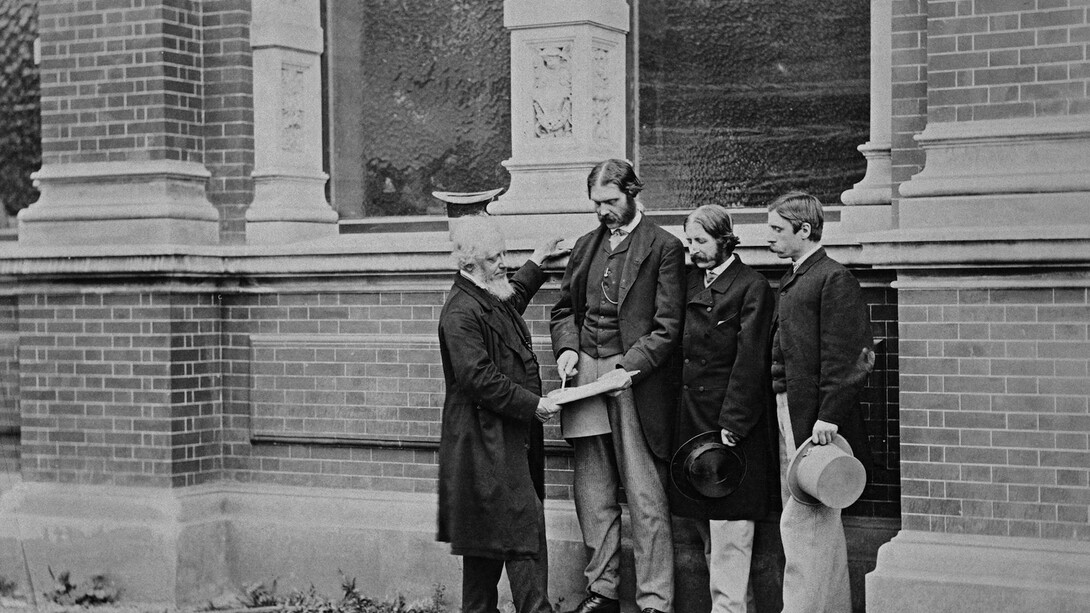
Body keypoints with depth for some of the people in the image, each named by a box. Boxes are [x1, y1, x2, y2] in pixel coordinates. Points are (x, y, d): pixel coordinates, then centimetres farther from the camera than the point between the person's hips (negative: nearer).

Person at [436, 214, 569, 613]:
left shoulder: (494, 299, 14)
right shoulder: (460, 312, -18)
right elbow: (478, 378, -24)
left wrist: (536, 264, 42)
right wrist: (532, 404, -21)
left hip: (508, 435, 10)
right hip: (485, 437, -10)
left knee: (488, 533, 13)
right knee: (523, 526, -12)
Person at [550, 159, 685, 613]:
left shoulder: (664, 248, -3)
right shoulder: (586, 245, 16)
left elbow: (667, 326, -7)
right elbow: (564, 308, 21)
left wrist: (628, 367, -17)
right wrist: (567, 347, 1)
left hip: (634, 375, -6)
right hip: (585, 371, 6)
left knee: (645, 498, -4)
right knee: (592, 495, 9)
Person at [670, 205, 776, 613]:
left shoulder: (752, 288, -8)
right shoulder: (691, 284, 13)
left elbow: (749, 361, -13)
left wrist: (731, 424, -17)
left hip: (734, 423, -7)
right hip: (692, 418, 7)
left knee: (729, 528, -4)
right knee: (707, 526, 11)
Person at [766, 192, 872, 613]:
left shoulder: (834, 279, -11)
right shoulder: (793, 279, 18)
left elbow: (840, 355, -17)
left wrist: (828, 416, -21)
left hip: (815, 417, -9)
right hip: (789, 412, 9)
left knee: (801, 521, -9)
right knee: (820, 520, 15)